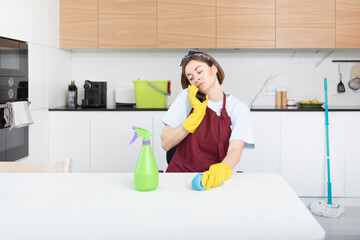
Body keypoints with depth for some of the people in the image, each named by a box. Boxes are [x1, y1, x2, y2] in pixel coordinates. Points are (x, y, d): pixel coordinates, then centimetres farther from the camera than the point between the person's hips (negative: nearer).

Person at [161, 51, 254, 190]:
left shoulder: (239, 109, 3)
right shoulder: (187, 97, 4)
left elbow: (235, 150, -12)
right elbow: (165, 144, -2)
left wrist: (222, 169, -33)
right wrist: (197, 115, -9)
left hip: (212, 180, 0)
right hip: (180, 171, 0)